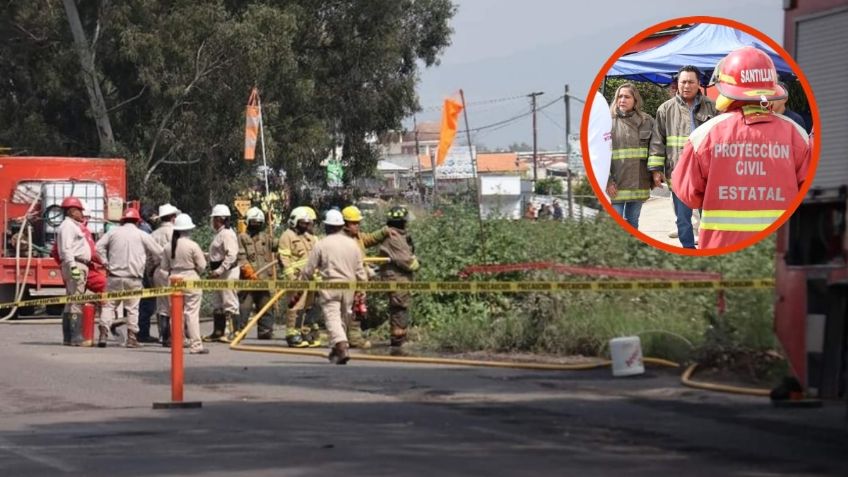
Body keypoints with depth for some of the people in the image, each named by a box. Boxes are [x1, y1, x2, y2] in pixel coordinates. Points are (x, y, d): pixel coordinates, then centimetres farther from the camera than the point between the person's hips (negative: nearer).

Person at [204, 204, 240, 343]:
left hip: (227, 272, -11)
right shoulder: (219, 234, 18)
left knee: (229, 303, -8)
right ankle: (218, 332, 21)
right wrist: (214, 270, 16)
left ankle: (230, 332, -7)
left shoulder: (227, 234, -15)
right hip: (218, 273, 11)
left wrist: (219, 270, -27)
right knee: (216, 304, 15)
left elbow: (231, 255, -24)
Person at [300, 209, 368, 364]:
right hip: (349, 287, 4)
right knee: (343, 318, 17)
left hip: (329, 286, -4)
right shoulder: (353, 244, 6)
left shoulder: (321, 244, -6)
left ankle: (342, 348, -28)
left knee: (332, 318, -9)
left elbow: (309, 270, -1)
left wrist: (301, 282, 14)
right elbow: (360, 270, 9)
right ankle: (336, 349, 28)